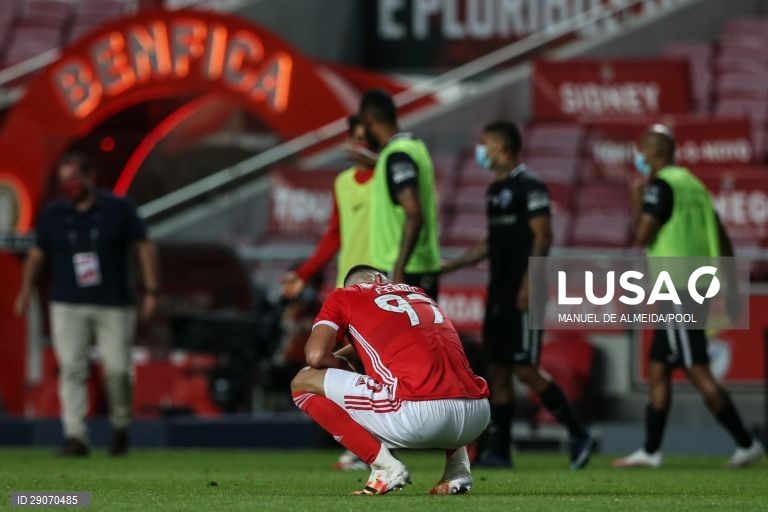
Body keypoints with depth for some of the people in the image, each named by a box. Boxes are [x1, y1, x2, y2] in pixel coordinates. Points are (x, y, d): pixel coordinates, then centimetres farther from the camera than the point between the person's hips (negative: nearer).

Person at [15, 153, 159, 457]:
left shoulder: (119, 209, 0)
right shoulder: (52, 214, 6)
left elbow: (144, 247, 2)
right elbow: (37, 254, 15)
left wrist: (151, 291, -4)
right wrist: (25, 291, 5)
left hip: (113, 306, -2)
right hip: (67, 306, 2)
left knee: (117, 369, -5)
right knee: (71, 369, -9)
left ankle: (120, 426, 19)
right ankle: (75, 436, -12)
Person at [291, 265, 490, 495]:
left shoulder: (343, 297, 15)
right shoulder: (421, 294, 31)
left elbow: (316, 356, 3)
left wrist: (340, 364, 24)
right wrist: (341, 357, 35)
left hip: (418, 414, -6)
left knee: (303, 383, 12)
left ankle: (385, 466, 0)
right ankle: (457, 465, 17)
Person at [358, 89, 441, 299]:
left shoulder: (397, 156, -16)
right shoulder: (415, 146, 13)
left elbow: (414, 215, -24)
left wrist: (398, 270, -26)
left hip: (405, 273, -9)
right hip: (424, 270, 9)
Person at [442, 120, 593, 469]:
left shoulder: (529, 186, -11)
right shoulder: (495, 190, 16)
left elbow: (542, 237, -16)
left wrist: (526, 285, -21)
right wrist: (450, 265, 20)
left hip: (521, 295, -9)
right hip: (498, 293, 9)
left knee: (525, 370, -11)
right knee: (497, 371, 7)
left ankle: (577, 435, -1)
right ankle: (499, 451, 9)